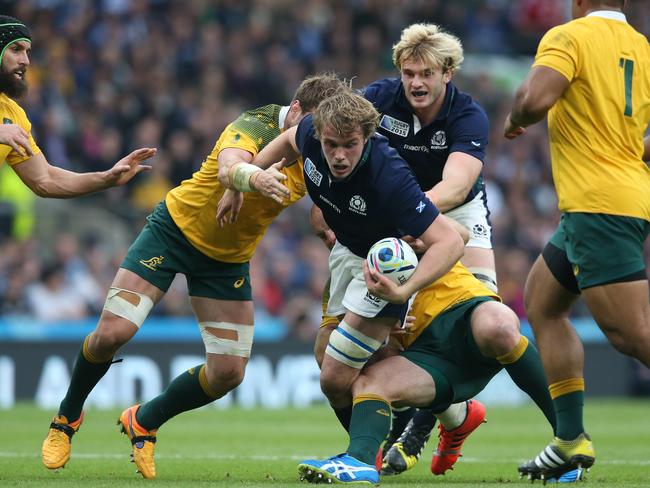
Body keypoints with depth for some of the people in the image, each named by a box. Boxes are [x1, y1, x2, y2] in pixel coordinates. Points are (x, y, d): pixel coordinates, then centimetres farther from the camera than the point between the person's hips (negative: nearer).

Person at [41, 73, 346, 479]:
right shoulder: (256, 127, -28)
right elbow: (229, 165, -51)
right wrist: (253, 177, -74)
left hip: (229, 258, 5)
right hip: (177, 228, -5)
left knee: (228, 373, -4)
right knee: (112, 333, -16)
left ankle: (144, 422, 23)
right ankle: (67, 417, 14)